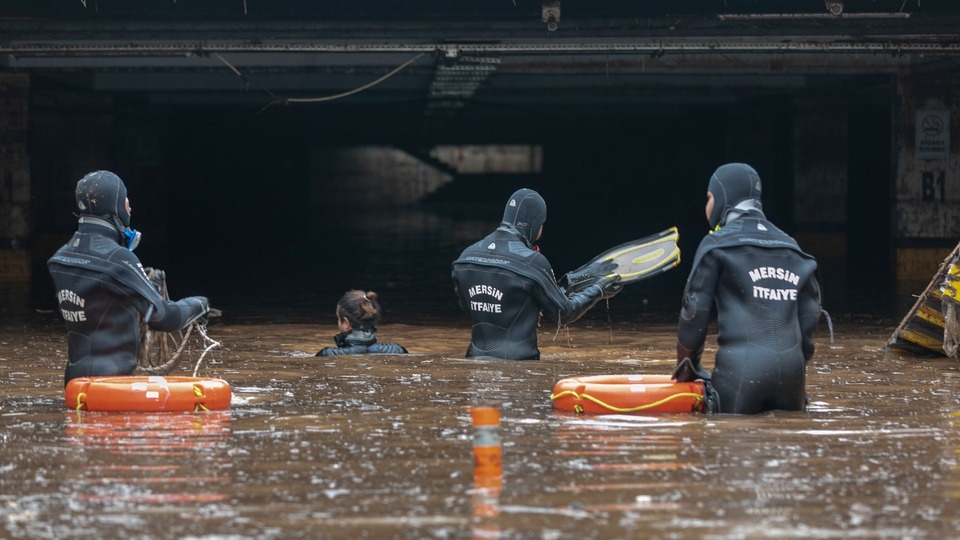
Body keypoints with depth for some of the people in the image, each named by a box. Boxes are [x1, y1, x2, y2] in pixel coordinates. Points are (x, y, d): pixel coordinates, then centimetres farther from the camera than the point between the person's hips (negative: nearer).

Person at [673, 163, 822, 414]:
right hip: (791, 369, 5)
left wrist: (687, 367, 11)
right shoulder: (791, 247, 18)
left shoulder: (717, 244, 2)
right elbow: (809, 315, 16)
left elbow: (695, 311, 0)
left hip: (743, 369, -5)